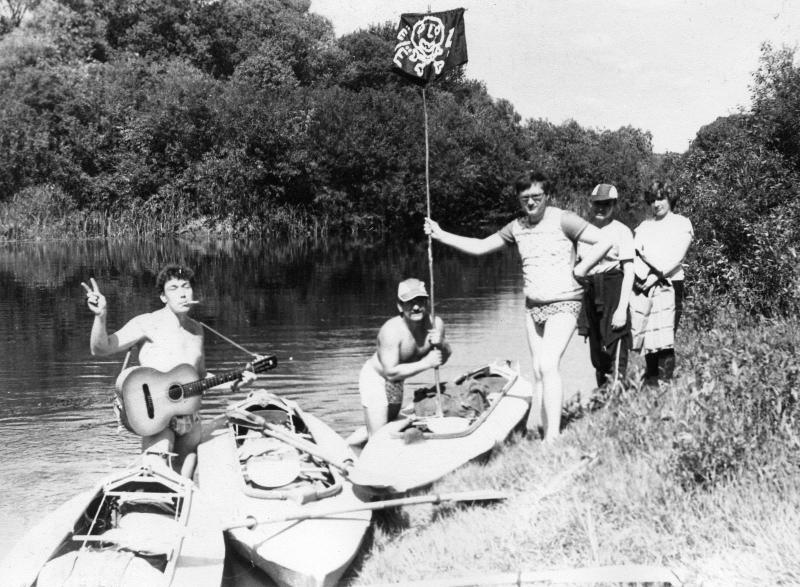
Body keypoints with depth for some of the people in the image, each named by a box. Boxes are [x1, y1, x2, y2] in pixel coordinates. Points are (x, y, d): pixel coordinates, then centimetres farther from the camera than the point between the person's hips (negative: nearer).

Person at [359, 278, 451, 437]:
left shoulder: (436, 324, -14)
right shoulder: (392, 331, -32)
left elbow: (442, 360, 1)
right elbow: (390, 372, -35)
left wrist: (441, 345, -22)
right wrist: (425, 363, -36)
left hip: (396, 383, 7)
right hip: (375, 378, -7)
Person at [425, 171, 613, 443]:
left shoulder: (563, 220, -9)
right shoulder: (517, 227, 9)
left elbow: (603, 241, -14)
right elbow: (480, 247, 16)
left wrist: (578, 271, -13)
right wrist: (441, 235, 10)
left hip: (563, 305, -7)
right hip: (533, 307, 7)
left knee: (548, 365, -18)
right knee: (539, 371, 10)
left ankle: (553, 437, -19)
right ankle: (535, 430, 16)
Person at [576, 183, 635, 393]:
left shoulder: (621, 231, -5)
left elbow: (629, 272, -8)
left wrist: (622, 308, -16)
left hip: (613, 289, -6)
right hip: (589, 290, 6)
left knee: (614, 344, -11)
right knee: (596, 347, 11)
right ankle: (602, 390, 22)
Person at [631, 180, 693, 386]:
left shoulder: (682, 224, 7)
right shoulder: (644, 226, 19)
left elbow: (674, 258, -4)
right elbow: (634, 255, 7)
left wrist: (655, 275, -10)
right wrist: (643, 277, -10)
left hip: (668, 286, -4)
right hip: (643, 288, 4)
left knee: (665, 340, -11)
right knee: (647, 338, -1)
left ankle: (665, 382, -12)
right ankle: (650, 382, 5)